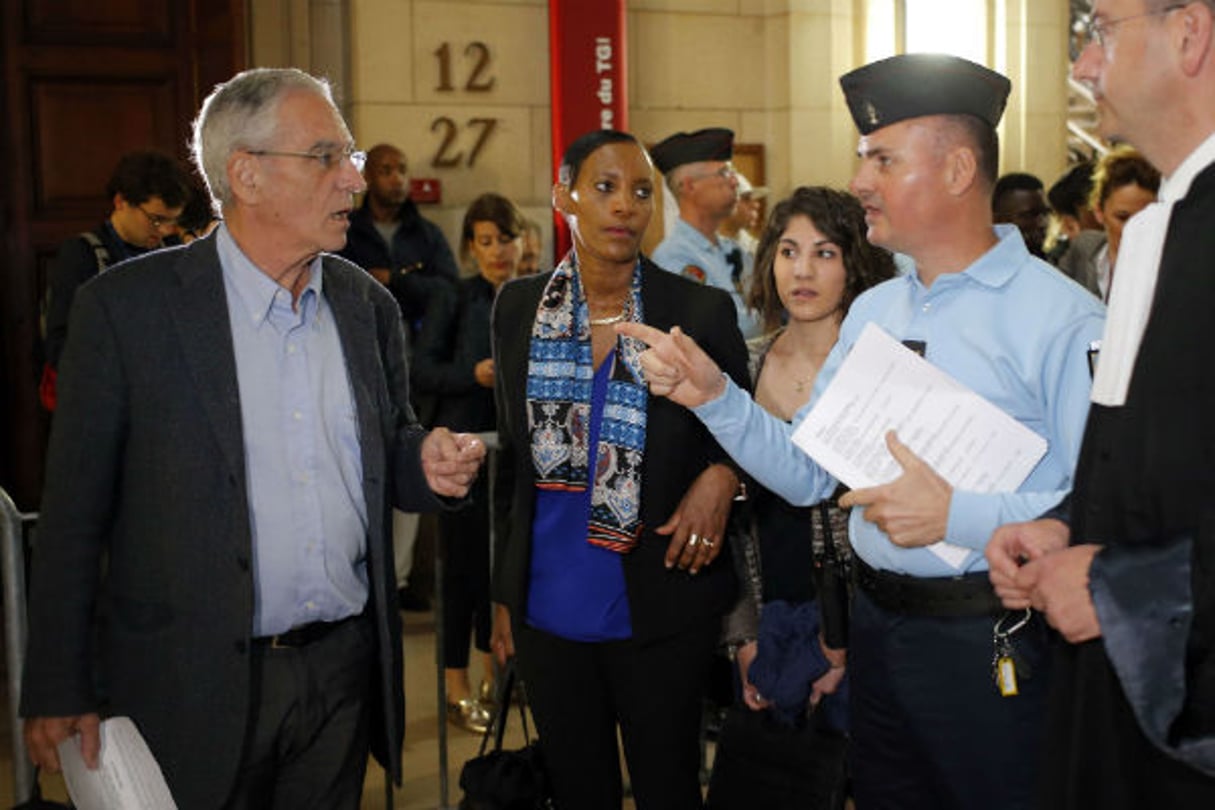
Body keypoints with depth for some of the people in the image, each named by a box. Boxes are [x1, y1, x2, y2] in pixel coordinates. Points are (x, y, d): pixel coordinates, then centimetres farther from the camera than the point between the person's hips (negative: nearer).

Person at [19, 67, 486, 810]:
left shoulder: (368, 306, 6)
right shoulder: (126, 307, -9)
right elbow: (75, 511, -6)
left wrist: (427, 464, -8)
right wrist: (58, 691, -6)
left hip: (346, 666, 4)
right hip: (194, 685, -4)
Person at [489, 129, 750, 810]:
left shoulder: (702, 311, -7)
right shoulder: (519, 307, 2)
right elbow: (513, 456, 9)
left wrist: (721, 477, -17)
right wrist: (504, 590, 9)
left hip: (660, 611, -2)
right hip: (548, 607, 3)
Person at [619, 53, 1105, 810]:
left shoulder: (1061, 319, -14)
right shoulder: (871, 311, 9)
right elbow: (806, 474, 8)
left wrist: (956, 515, -25)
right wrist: (713, 395, -5)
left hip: (992, 646, -6)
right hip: (877, 627, 7)